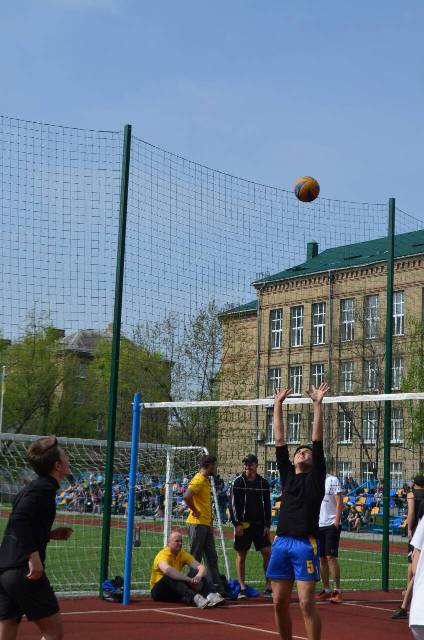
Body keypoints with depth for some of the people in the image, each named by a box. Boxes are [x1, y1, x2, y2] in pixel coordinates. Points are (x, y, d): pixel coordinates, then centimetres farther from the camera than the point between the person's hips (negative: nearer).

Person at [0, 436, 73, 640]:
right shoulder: (45, 488, -9)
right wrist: (34, 556, -25)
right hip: (25, 572, -9)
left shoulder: (32, 487, 19)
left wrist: (51, 534, 19)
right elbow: (19, 518, -23)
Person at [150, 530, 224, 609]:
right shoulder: (163, 555, -18)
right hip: (159, 591, -6)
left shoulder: (183, 554, 2)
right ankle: (195, 598, -59)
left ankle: (211, 595, -43)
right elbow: (167, 570, -41)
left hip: (177, 592, 6)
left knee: (196, 572, -16)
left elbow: (201, 567, -8)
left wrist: (198, 576, -33)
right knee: (171, 577, -37)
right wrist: (190, 579, -40)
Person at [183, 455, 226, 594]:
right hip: (198, 524, -10)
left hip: (206, 524, 10)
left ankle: (218, 587, 15)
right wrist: (195, 511, -17)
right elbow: (187, 496, -30)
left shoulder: (206, 480, 16)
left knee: (212, 558, 11)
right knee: (195, 558, -3)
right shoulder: (199, 480, -14)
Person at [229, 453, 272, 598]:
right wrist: (236, 524, -11)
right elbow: (232, 504, -4)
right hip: (242, 525, -2)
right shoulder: (238, 482, -2)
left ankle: (269, 587, 3)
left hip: (260, 525, 2)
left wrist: (267, 525, 2)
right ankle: (242, 588, 9)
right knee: (241, 555, 2)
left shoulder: (263, 483, 6)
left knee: (267, 552, -4)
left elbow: (267, 505, 9)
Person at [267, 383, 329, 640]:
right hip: (281, 542, 5)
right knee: (280, 603, 7)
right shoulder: (287, 474, 17)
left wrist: (318, 404, -3)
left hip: (305, 544, -5)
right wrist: (278, 405, 15)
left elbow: (318, 439, 1)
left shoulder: (316, 476, 7)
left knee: (307, 604, -8)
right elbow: (280, 440, 16)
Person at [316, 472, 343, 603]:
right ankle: (326, 590, 13)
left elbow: (339, 503, -10)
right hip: (318, 525, 6)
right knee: (322, 558, 7)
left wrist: (336, 522, -16)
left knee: (331, 557, -10)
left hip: (331, 525, -6)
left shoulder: (333, 480, -6)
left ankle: (337, 591, -7)